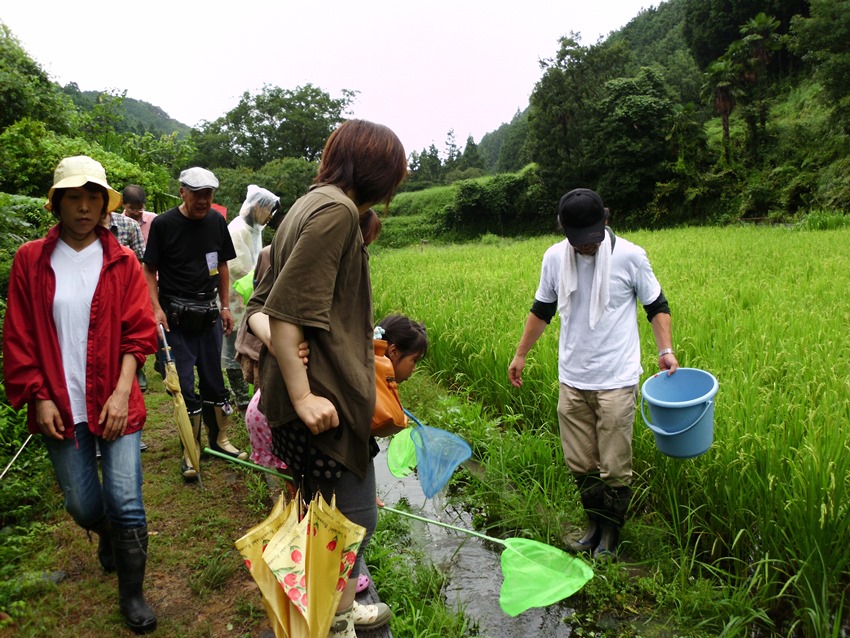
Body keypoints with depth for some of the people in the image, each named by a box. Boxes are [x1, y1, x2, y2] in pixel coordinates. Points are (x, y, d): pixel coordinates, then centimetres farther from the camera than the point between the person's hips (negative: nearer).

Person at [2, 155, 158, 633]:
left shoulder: (122, 261, 0)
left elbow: (138, 334, -3)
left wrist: (122, 392, -12)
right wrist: (39, 398, -3)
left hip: (114, 403, -1)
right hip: (60, 407, 1)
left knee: (126, 503, -3)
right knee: (83, 507, 12)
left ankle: (132, 593, 19)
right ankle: (108, 535, 48)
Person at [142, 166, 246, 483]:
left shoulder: (216, 222, 5)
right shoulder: (163, 224, -7)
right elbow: (149, 270, -3)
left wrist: (225, 307, 10)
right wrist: (157, 308, -13)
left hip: (208, 312, 4)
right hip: (176, 314, -4)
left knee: (213, 379, 10)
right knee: (184, 384, 0)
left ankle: (219, 438, 26)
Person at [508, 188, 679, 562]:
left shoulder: (630, 256, -9)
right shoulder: (554, 258, 1)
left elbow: (657, 306, 3)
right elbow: (541, 310, 14)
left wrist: (666, 350, -10)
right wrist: (521, 354, 17)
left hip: (616, 381, -3)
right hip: (571, 380, 4)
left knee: (614, 468, 5)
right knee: (579, 464, 12)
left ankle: (610, 537, 26)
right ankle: (594, 526, 34)